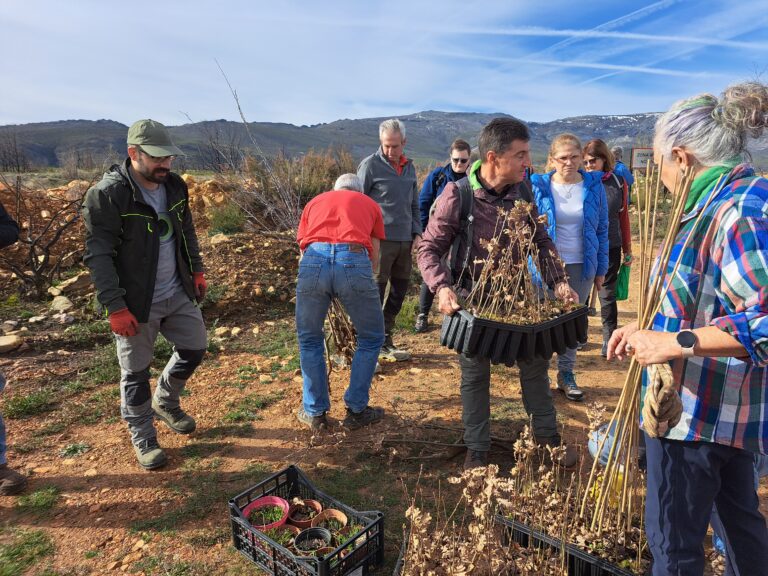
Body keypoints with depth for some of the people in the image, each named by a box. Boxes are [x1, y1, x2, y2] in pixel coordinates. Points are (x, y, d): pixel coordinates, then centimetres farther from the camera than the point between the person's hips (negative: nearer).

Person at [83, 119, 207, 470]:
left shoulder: (174, 185, 1)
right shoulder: (107, 194, -18)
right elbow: (98, 255, -19)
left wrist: (197, 270, 13)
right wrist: (115, 307, -22)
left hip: (178, 293, 6)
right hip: (136, 302, -6)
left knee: (194, 349, 16)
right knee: (136, 372, 8)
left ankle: (165, 402, 42)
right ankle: (143, 438, 29)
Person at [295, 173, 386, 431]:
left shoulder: (315, 202, 33)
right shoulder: (369, 204, 29)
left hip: (313, 262, 2)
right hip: (354, 261, -1)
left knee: (309, 339, 23)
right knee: (371, 338, 21)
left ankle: (315, 412, 30)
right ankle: (356, 410, 26)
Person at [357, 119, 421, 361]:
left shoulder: (409, 167, 15)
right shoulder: (370, 165, -4)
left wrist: (417, 233, 11)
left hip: (405, 241, 7)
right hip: (380, 240, -6)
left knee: (399, 291, 11)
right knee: (375, 293, -4)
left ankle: (385, 341, 24)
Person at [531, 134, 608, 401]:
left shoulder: (594, 186, 0)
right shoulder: (539, 186, -5)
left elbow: (602, 229, 5)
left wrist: (601, 269, 4)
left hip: (581, 266, 2)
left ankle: (566, 374, 28)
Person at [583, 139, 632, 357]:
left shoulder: (618, 182, 1)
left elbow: (624, 216, 7)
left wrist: (627, 249, 9)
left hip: (610, 247, 1)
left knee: (608, 294, 8)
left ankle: (609, 339, 19)